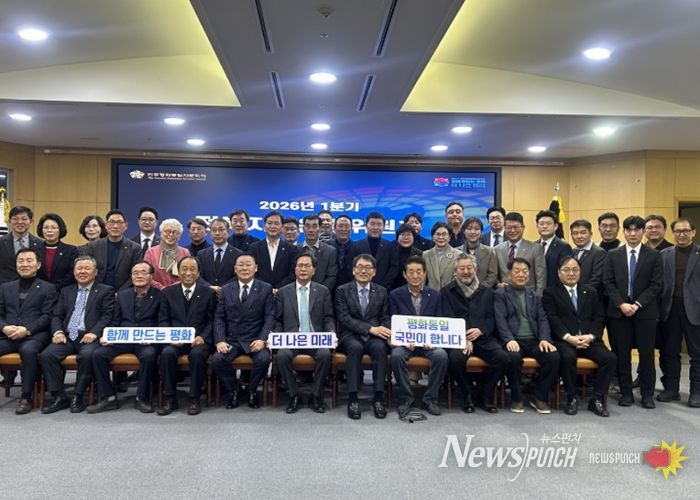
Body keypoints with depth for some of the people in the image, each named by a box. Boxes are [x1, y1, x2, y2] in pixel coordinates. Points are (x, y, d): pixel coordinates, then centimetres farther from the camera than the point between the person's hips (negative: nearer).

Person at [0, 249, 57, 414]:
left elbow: (47, 316, 0)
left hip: (34, 336, -4)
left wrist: (27, 330, -14)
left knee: (28, 350, -37)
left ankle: (26, 397, -24)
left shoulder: (48, 288, 10)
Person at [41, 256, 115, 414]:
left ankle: (77, 397, -17)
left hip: (89, 337, -4)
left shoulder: (105, 291, 9)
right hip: (67, 336, 4)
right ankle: (59, 397, -10)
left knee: (87, 355, -34)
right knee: (47, 354, -22)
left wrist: (94, 333, -18)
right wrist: (58, 331, -5)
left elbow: (107, 316, -2)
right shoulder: (66, 291, 23)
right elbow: (56, 316, 16)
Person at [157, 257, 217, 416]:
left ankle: (195, 399, -17)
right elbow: (163, 320, 8)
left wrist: (203, 337, -13)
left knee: (197, 354, -33)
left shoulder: (208, 293, 7)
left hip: (199, 340, -2)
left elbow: (212, 320, 3)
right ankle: (170, 398, -13)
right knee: (167, 353, -30)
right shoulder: (168, 292, 12)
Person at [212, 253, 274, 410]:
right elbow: (219, 317, 6)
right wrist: (220, 340, -9)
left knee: (263, 359, -30)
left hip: (255, 340, -2)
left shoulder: (266, 289, 4)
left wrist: (262, 339, -17)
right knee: (217, 359, -25)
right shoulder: (225, 290, 11)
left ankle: (251, 390, 2)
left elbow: (269, 317, -2)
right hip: (231, 340, 2)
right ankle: (233, 390, 4)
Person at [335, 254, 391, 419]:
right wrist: (370, 328, -18)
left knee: (380, 347, -32)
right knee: (355, 347, -35)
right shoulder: (342, 290, 5)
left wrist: (388, 334, -13)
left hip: (374, 337, 2)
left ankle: (378, 398, -25)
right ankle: (352, 398, -29)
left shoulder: (381, 292, 15)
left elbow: (385, 318, 11)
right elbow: (344, 318, -6)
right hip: (351, 336, -2)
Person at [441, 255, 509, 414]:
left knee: (503, 358, -23)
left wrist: (480, 330, -11)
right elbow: (447, 319, 0)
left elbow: (491, 318, 11)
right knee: (456, 358, -33)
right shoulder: (447, 291, 9)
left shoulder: (487, 291, 17)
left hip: (482, 338, 3)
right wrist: (464, 339, -15)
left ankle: (484, 396, -1)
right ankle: (468, 395, -4)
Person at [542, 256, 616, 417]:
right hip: (564, 340, -3)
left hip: (589, 339, 4)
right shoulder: (550, 292, 8)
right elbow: (552, 319, -4)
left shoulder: (591, 292, 20)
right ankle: (572, 398, -14)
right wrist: (569, 337, -18)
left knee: (610, 358, -22)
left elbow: (599, 317, 10)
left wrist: (590, 336, -9)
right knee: (568, 357, -34)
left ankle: (597, 399, -8)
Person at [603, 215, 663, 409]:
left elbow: (656, 284, -2)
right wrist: (621, 304, -11)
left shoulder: (654, 255, 4)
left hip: (645, 311, -1)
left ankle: (647, 394, 16)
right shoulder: (613, 255, 7)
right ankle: (626, 392, 15)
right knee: (622, 354, 4)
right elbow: (608, 283, 2)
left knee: (647, 353, 4)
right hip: (619, 311, 1)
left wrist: (638, 304, -12)